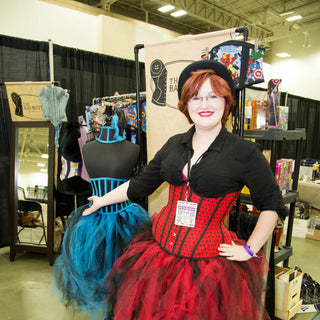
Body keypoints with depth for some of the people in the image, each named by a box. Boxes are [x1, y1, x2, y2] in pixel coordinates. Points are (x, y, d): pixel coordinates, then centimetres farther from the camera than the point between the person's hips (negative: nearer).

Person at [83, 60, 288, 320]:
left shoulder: (244, 153, -12)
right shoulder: (175, 144, 1)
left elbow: (272, 204, -3)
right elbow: (141, 184, 10)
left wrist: (250, 250, -4)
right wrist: (102, 201, 18)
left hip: (208, 258, -4)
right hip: (160, 247, 5)